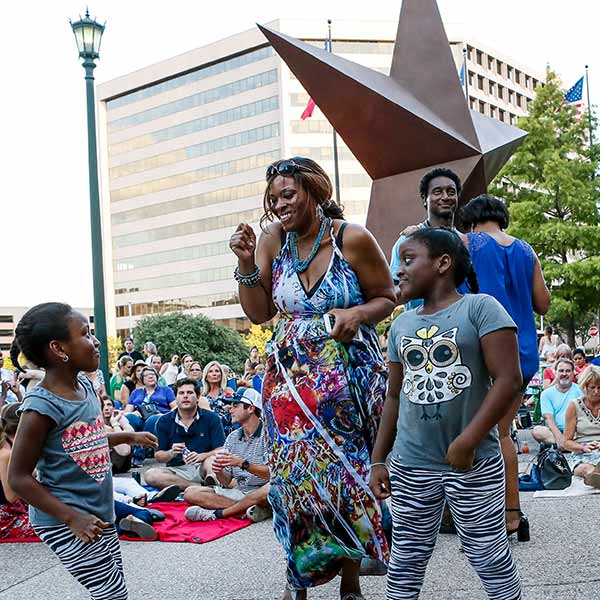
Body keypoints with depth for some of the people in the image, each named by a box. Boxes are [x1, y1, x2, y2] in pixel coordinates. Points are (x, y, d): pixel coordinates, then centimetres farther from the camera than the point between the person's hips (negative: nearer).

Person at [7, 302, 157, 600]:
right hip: (65, 523, -8)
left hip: (99, 514, 8)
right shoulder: (42, 406, -23)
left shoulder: (84, 386, 2)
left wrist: (129, 436, 19)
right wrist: (72, 517, -23)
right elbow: (19, 477, -19)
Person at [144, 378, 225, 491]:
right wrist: (171, 453, -16)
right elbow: (158, 456, 6)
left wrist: (201, 456, -23)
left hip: (202, 467, -1)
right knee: (150, 475, -28)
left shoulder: (211, 418, 4)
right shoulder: (164, 421, 7)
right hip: (176, 470, 2)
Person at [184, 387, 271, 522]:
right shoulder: (232, 437, 12)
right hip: (238, 492, 6)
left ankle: (217, 513, -26)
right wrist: (219, 471, -13)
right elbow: (227, 482, 9)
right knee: (190, 493, -11)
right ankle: (248, 509, -22)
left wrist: (243, 463, -26)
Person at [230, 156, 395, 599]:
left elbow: (387, 297, 2)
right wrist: (247, 264, -8)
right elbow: (259, 313, 5)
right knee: (295, 472, 3)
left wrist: (358, 314, -18)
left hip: (350, 375, -2)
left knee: (347, 469, 2)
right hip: (292, 375, 3)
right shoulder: (273, 239, 1)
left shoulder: (352, 238, -8)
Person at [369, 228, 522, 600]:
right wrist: (378, 459, 11)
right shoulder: (402, 325, 11)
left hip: (474, 465, -4)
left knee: (492, 560, 5)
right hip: (410, 468, 5)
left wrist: (467, 442, -18)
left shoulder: (480, 307, -6)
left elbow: (508, 380, -14)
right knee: (406, 562, 11)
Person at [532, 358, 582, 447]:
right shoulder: (546, 394, 10)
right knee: (537, 431, -31)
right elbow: (548, 418, -2)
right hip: (554, 431, 1)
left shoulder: (579, 390, 10)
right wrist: (559, 437, -21)